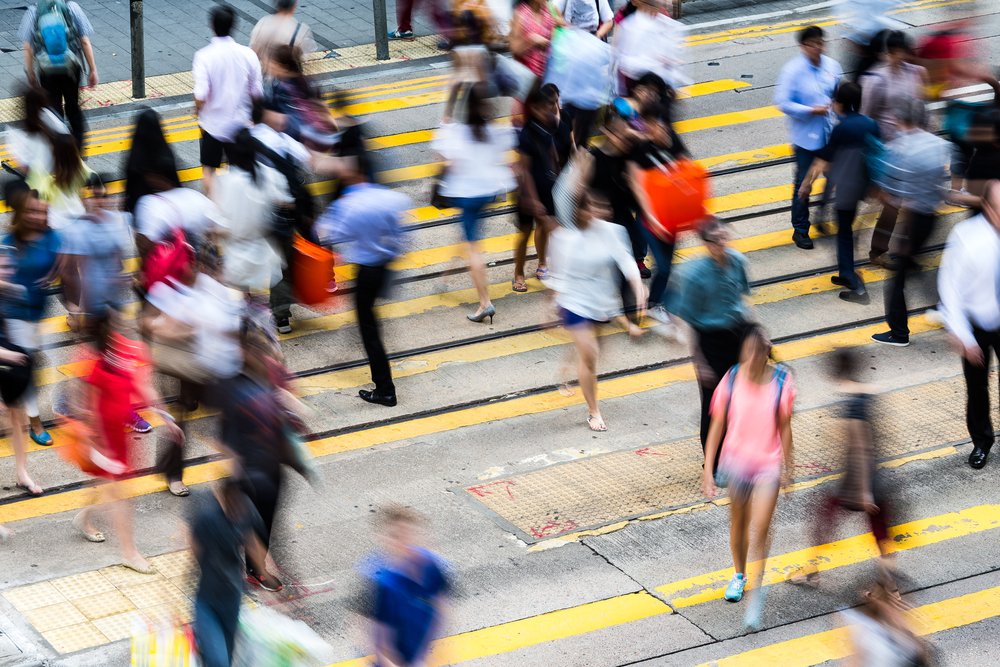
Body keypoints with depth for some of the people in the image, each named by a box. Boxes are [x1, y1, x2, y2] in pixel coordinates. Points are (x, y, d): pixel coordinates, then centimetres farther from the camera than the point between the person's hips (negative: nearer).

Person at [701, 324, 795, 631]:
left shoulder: (781, 382, -13)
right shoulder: (732, 380, -12)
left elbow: (784, 427, -1)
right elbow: (717, 427, -5)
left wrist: (787, 466, 6)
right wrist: (708, 470, -7)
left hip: (768, 465, -2)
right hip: (736, 461, 2)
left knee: (760, 531, -11)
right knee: (738, 523, 20)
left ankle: (755, 594, -2)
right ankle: (739, 575, 45)